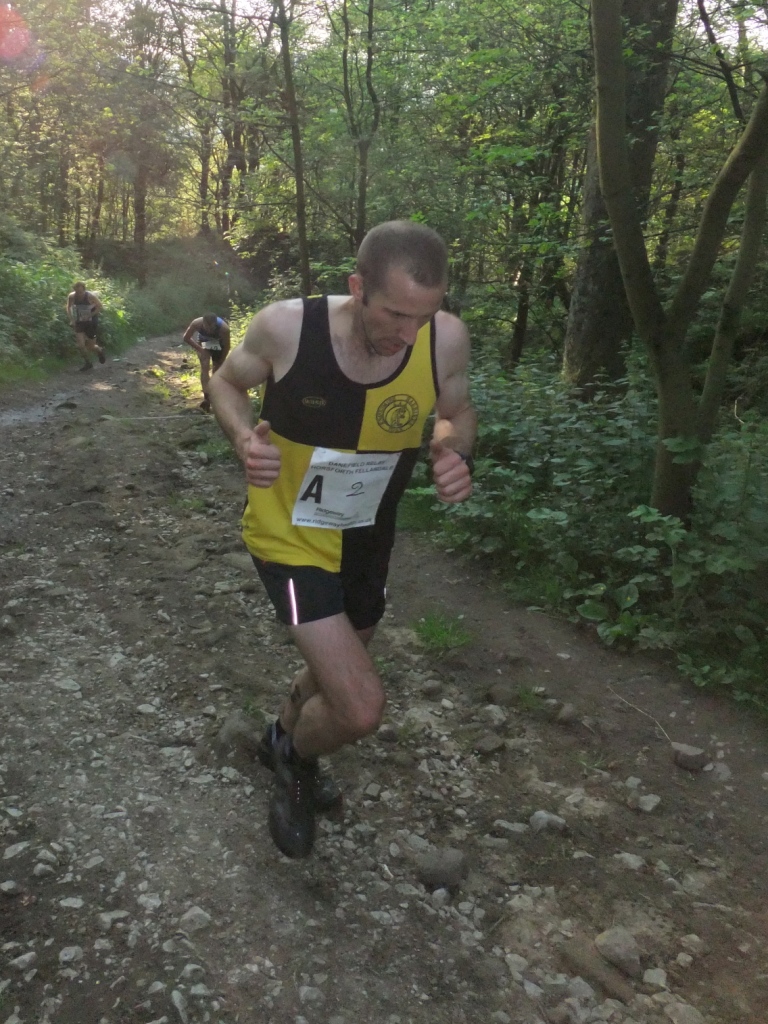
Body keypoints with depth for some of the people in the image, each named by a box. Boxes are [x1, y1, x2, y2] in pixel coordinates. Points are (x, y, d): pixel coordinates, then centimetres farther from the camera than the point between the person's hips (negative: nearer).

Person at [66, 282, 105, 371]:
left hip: (91, 322, -2)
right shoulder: (71, 296, -12)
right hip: (79, 323, 3)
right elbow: (68, 307, 6)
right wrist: (71, 319, -6)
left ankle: (99, 350, 38)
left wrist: (90, 315, -19)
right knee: (80, 345, -11)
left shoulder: (91, 296, -21)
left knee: (90, 346, 2)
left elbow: (100, 307, -12)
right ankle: (88, 363, 11)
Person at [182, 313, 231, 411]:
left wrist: (221, 362, -13)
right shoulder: (197, 323, -38)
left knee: (217, 368, 9)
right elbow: (186, 338, -19)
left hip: (218, 343, 0)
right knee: (205, 367, -17)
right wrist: (199, 349, -21)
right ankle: (206, 397, -24)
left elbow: (227, 346, -22)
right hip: (204, 341, 0)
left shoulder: (224, 328, -40)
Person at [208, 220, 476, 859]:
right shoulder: (286, 326, -26)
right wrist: (244, 437, -26)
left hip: (368, 540, 5)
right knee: (361, 707, -15)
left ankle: (282, 739, 61)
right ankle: (296, 756, 22)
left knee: (338, 672, 27)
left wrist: (456, 455, -22)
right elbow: (227, 383, -5)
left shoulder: (447, 339, -20)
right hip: (291, 537, -4)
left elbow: (457, 412, 1)